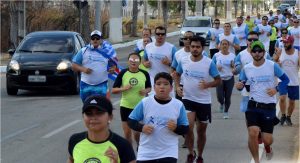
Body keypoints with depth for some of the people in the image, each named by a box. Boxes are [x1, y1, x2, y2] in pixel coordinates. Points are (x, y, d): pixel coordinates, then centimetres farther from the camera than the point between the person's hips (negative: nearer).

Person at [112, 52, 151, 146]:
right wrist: (123, 88, -21)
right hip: (126, 107, 0)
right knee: (127, 133, 4)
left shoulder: (144, 74, -1)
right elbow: (113, 90, -2)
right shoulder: (122, 73, -4)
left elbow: (149, 88, 13)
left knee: (137, 133, 2)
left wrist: (146, 91, -9)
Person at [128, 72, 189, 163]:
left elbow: (185, 129, 2)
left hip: (168, 153, -1)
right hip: (146, 152, 1)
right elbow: (131, 121, 3)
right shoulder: (145, 103, -4)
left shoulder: (178, 105, -3)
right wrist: (142, 127, -15)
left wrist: (176, 128, -19)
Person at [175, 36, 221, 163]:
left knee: (201, 131, 11)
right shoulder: (183, 61, -3)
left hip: (204, 101, 0)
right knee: (188, 127, -19)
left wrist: (208, 85, -24)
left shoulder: (209, 63, -10)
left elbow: (218, 80, -4)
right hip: (188, 99, 0)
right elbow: (177, 74, 16)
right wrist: (177, 87, -2)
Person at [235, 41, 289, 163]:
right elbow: (241, 85, 10)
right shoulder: (246, 68, 0)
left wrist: (276, 89, -16)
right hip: (253, 105, 1)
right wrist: (239, 86, -15)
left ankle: (267, 146, 41)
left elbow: (285, 79, 2)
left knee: (267, 139, 0)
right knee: (253, 133, -20)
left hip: (269, 106, -1)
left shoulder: (272, 66, -7)